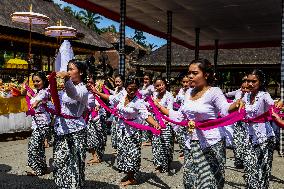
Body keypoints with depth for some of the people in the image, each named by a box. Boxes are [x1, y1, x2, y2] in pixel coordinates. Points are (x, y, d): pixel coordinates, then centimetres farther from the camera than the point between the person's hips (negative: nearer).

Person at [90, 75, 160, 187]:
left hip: (132, 131, -6)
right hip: (121, 129, 6)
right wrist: (96, 92, 18)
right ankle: (128, 175, 32)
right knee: (122, 151, 14)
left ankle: (132, 179, 18)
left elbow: (146, 115, -31)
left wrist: (155, 124, -48)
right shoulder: (121, 98, -2)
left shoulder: (138, 102, -19)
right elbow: (109, 98, 16)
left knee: (131, 152, 1)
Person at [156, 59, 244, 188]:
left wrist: (236, 104, -51)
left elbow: (226, 109, -30)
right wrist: (159, 107, 15)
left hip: (211, 144, -6)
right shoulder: (189, 92, 7)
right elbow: (179, 117, 14)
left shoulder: (214, 92, -12)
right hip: (191, 143, 7)